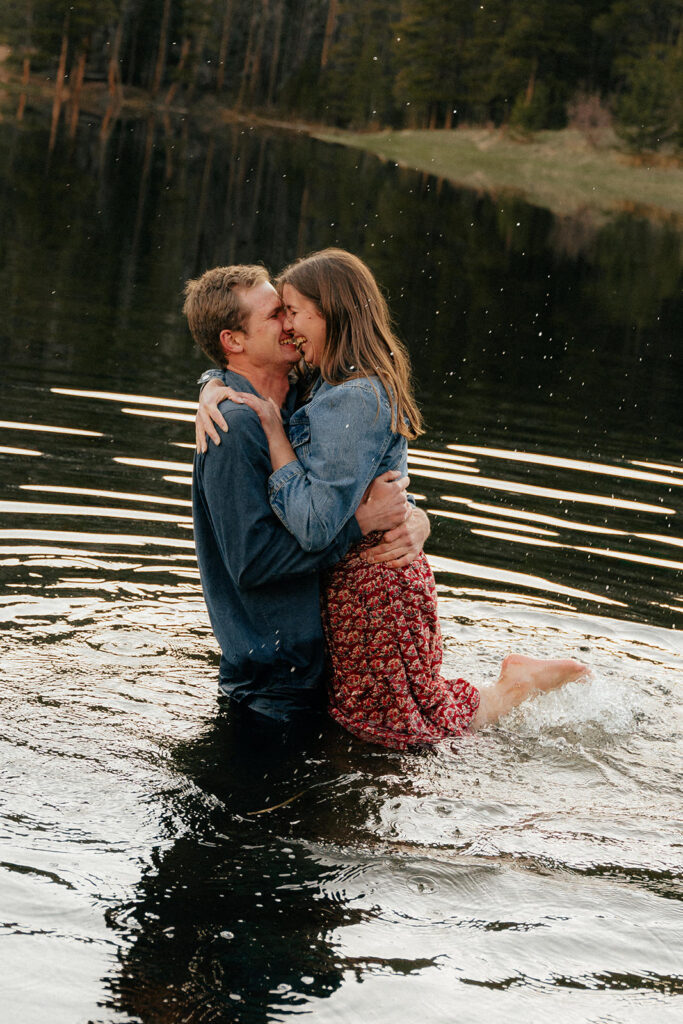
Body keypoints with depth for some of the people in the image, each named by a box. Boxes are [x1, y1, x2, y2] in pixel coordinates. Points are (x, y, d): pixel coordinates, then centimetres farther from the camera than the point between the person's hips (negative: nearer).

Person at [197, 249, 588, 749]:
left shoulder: (353, 401, -24)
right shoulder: (334, 381, 6)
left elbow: (314, 525, -27)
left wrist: (273, 428, -21)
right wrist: (214, 392, -3)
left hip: (371, 585, -9)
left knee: (404, 728, 8)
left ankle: (522, 683, 18)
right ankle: (516, 677, 27)